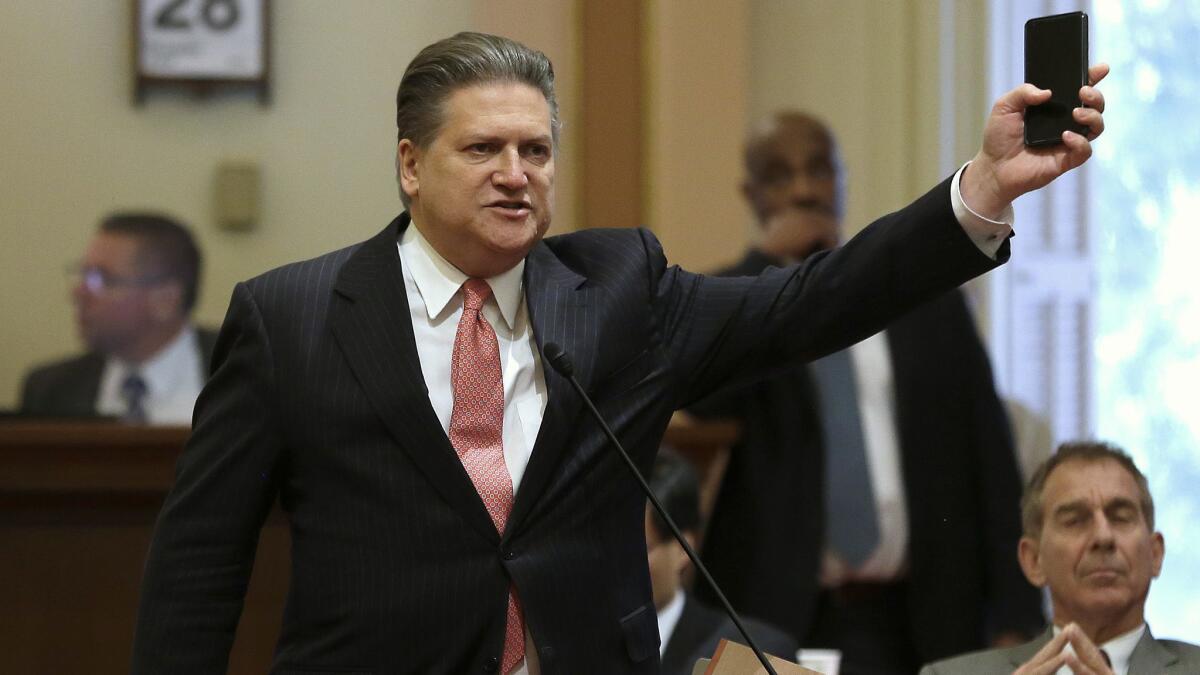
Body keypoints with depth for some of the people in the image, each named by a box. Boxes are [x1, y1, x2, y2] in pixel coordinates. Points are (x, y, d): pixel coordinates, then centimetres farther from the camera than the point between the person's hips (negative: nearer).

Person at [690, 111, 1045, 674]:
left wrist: (1014, 619, 0)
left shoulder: (926, 298, 11)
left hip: (919, 629, 2)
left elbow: (989, 463, 8)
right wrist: (766, 261, -10)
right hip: (775, 625, -1)